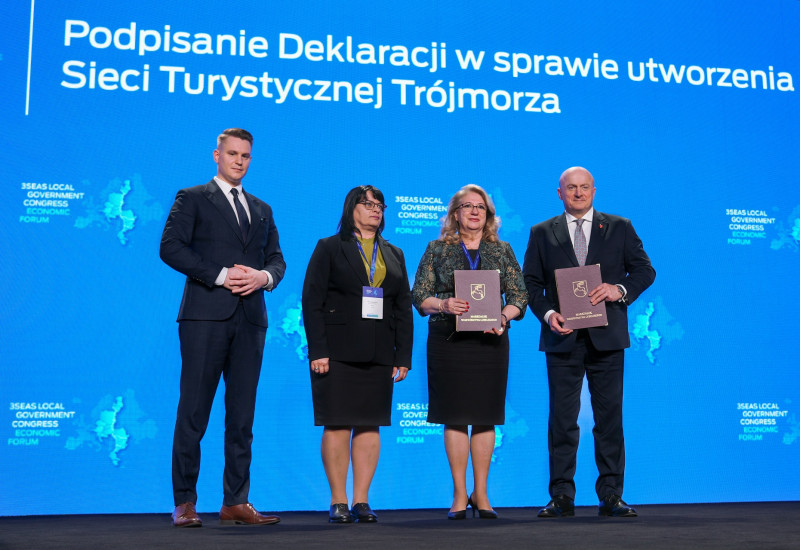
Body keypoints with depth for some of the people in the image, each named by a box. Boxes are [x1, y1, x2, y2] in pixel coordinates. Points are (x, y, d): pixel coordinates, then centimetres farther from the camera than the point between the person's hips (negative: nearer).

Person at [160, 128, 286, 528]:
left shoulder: (261, 209, 22)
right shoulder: (192, 198, 7)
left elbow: (276, 258, 18)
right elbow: (170, 247, -5)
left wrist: (265, 276, -5)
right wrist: (220, 275, -14)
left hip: (250, 318, 5)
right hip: (206, 315, -5)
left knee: (242, 415, 5)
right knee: (193, 411, -3)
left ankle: (236, 502, 11)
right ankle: (184, 503, 5)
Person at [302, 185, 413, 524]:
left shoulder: (394, 255, 17)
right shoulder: (329, 248, 5)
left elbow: (404, 309, 13)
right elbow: (312, 301, -2)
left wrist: (403, 357, 5)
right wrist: (318, 351, -11)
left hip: (378, 356, 4)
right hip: (338, 354, -4)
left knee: (371, 426, 3)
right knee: (337, 425, -3)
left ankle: (361, 501, 10)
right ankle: (338, 502, 5)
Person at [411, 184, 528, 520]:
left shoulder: (502, 251, 12)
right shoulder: (437, 249, 8)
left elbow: (519, 297, 7)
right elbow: (419, 295, 3)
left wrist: (504, 316, -12)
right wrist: (443, 305, -16)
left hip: (490, 341, 1)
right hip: (448, 340, -1)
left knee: (486, 417, 3)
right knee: (455, 417, -1)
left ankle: (480, 493, 14)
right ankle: (459, 495, 8)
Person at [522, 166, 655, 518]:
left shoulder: (619, 228, 10)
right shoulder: (542, 233, 10)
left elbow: (645, 270, 7)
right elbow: (531, 281, 7)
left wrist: (621, 289, -12)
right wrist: (547, 314, -10)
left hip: (607, 337, 0)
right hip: (562, 337, 0)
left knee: (609, 416, 3)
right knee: (562, 418, 2)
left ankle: (611, 496, 12)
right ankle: (561, 498, 9)